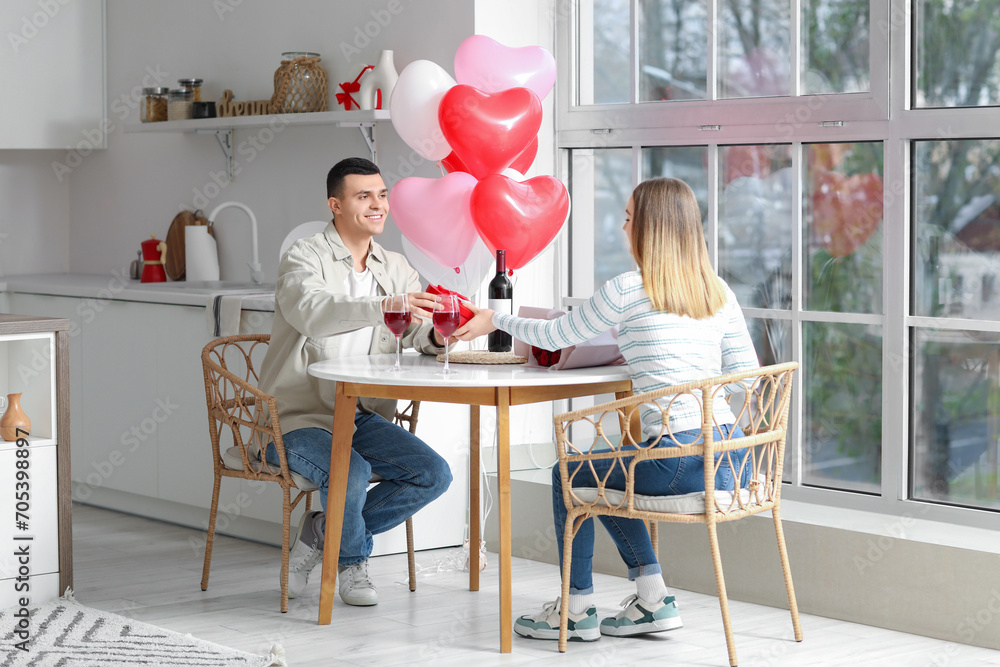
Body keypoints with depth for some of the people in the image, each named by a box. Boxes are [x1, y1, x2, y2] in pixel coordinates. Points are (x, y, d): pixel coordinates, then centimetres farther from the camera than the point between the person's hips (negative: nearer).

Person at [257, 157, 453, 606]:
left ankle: (322, 533, 5)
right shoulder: (304, 258, -9)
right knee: (350, 472, -33)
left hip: (362, 416, 6)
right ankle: (352, 561, 1)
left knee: (434, 475, -13)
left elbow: (420, 328, -1)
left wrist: (437, 335, -27)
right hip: (296, 417, -6)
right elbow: (312, 312, -30)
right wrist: (383, 308, -46)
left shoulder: (396, 270, 12)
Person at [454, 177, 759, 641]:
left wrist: (493, 321, 22)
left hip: (682, 463, -7)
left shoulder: (627, 290, -6)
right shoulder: (719, 292, 10)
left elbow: (556, 336, 6)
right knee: (604, 479, 30)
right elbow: (746, 371, 15)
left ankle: (577, 611, 22)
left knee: (568, 476, 18)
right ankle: (653, 600, 24)